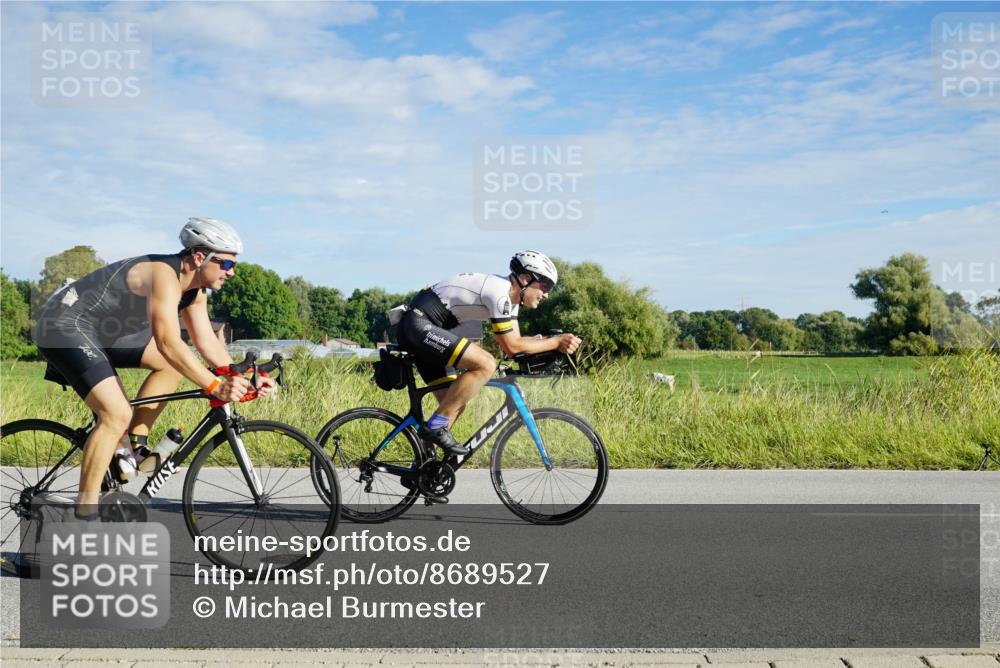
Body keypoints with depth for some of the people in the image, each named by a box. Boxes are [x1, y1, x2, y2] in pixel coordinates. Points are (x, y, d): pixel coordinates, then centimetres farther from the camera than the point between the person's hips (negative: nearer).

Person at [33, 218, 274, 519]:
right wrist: (215, 386, -38)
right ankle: (84, 511, -11)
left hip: (103, 332, 10)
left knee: (177, 364, 7)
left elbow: (207, 342, 3)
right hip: (64, 327, -10)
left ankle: (133, 445, 9)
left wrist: (242, 378, -10)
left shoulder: (194, 290, 2)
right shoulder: (164, 275, -28)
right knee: (117, 415, -21)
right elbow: (168, 344, -37)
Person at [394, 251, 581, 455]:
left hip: (417, 329, 11)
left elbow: (515, 342, 11)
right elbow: (511, 347, -15)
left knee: (455, 404, 8)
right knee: (485, 364, -23)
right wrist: (555, 342, -10)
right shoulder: (499, 293, -18)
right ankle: (435, 426, -16)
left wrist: (555, 342, -1)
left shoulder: (510, 295, 12)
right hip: (418, 324, -11)